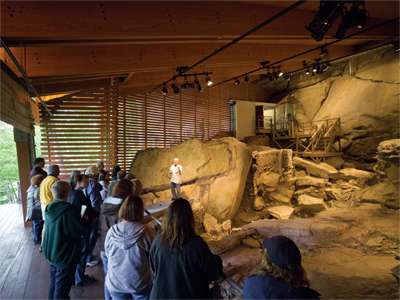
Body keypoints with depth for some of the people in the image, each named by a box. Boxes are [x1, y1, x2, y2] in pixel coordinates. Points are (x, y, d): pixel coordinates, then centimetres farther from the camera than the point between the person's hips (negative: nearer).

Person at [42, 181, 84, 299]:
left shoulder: (49, 209, -4)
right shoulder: (69, 210, -27)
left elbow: (48, 229, 10)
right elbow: (78, 232, -19)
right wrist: (83, 221, -2)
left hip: (51, 253, 7)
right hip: (65, 256, -7)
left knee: (53, 284, 24)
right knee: (61, 289, 7)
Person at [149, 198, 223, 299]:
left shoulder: (158, 241, -16)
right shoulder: (196, 244, -27)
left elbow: (153, 268, 2)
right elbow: (213, 274, -14)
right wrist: (217, 260, 5)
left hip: (161, 294, 3)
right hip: (191, 295, -3)